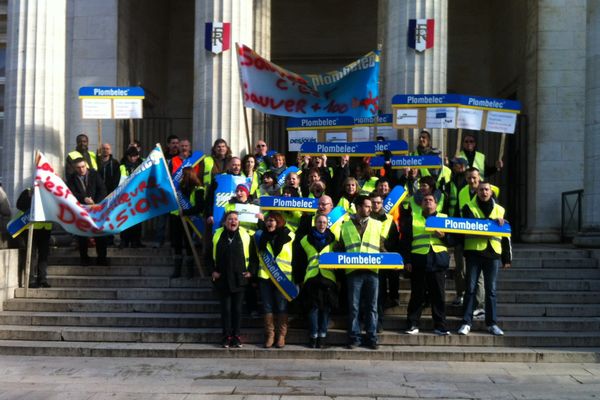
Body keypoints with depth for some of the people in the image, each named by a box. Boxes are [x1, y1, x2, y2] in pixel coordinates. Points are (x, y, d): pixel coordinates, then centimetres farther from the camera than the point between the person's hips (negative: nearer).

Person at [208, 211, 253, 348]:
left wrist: (250, 271, 0)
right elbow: (209, 255, 10)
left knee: (237, 309, 6)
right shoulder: (217, 235, 2)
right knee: (225, 309, 4)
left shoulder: (245, 235, 0)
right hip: (222, 279, 0)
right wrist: (212, 271, 1)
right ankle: (227, 337, 13)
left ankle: (236, 336, 15)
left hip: (239, 279, 0)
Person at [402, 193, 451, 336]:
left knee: (439, 295, 2)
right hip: (418, 261, -1)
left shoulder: (444, 217, 15)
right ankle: (413, 324, 9)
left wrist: (443, 236, -11)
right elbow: (406, 240, 5)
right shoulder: (412, 218, 12)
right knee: (417, 294, 1)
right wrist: (407, 260, -4)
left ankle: (440, 326, 9)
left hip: (438, 261, 1)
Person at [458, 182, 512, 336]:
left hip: (493, 253, 2)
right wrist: (492, 222, -19)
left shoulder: (500, 210, 14)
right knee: (471, 288, -1)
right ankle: (466, 322, 2)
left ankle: (492, 323, 12)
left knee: (491, 289, 5)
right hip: (474, 252, -2)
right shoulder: (469, 208, 6)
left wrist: (507, 258, 11)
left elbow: (506, 236, 14)